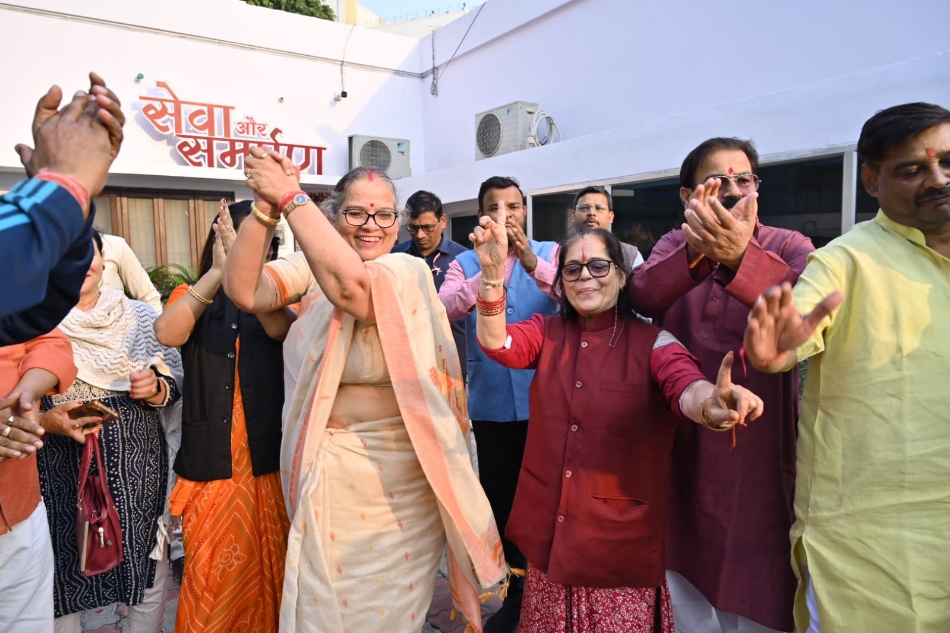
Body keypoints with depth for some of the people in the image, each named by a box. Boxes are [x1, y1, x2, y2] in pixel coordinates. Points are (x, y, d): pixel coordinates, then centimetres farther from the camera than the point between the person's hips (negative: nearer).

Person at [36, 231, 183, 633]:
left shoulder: (140, 316, 3)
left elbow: (176, 379, 8)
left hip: (138, 470, 2)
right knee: (64, 581, 10)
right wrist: (47, 420, -19)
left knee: (149, 573, 11)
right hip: (63, 477, -1)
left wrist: (157, 388, -12)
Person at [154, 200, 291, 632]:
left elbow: (279, 327, -20)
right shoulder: (191, 296, 6)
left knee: (264, 566, 12)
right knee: (212, 574, 9)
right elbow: (167, 333, -17)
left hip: (267, 455, 0)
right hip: (209, 458, 0)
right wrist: (218, 270, -20)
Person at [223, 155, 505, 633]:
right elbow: (243, 291, -14)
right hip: (324, 467, 4)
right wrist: (264, 208, -24)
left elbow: (349, 283, -32)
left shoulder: (409, 272, -13)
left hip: (394, 472, -3)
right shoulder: (312, 268, 0)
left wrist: (290, 197, -27)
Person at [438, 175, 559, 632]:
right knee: (500, 496, 14)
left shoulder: (549, 253, 0)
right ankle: (516, 589, 36)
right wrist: (487, 273, -29)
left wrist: (532, 262, -31)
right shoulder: (465, 264, 2)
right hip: (492, 403, 2)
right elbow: (443, 311, -16)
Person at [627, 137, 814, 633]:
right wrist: (695, 251, -36)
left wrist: (740, 256, -43)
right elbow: (641, 295, -18)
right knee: (688, 578, 18)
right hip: (681, 441, 3)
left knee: (754, 592, 9)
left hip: (757, 444, -2)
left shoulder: (788, 247, -4)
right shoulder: (673, 246, 4)